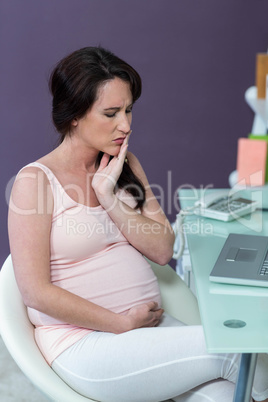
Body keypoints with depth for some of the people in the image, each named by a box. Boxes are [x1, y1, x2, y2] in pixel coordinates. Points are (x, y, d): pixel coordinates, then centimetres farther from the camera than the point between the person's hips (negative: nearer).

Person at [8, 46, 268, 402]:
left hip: (149, 324, 5)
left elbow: (163, 250, 2)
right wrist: (124, 323, -12)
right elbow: (36, 292, -12)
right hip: (82, 342, -5)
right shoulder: (36, 181, -8)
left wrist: (108, 195, -9)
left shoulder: (126, 165, 11)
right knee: (233, 349, -18)